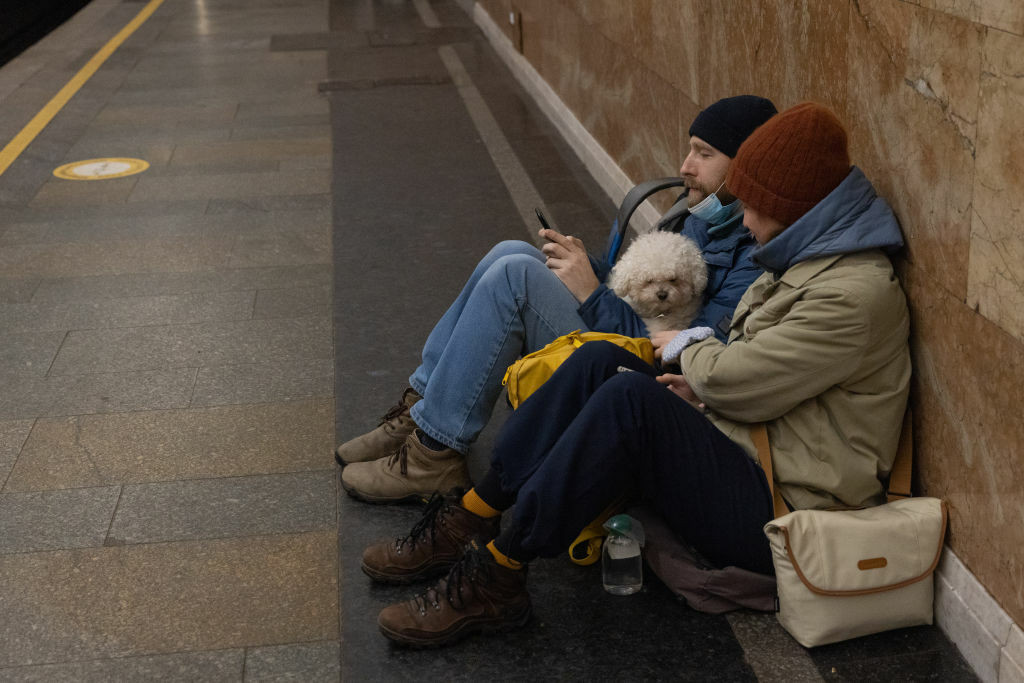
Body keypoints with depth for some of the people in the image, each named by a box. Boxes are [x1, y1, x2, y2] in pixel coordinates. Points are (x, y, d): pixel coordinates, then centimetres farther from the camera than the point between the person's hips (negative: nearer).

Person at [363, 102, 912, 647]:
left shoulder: (857, 293, -19)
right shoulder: (809, 259, 13)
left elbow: (737, 381, -19)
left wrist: (690, 349, 2)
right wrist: (703, 376, -1)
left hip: (778, 513, -10)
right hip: (746, 453, 10)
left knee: (630, 397, -30)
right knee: (599, 361, -6)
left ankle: (494, 580, -23)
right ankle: (468, 521, -7)